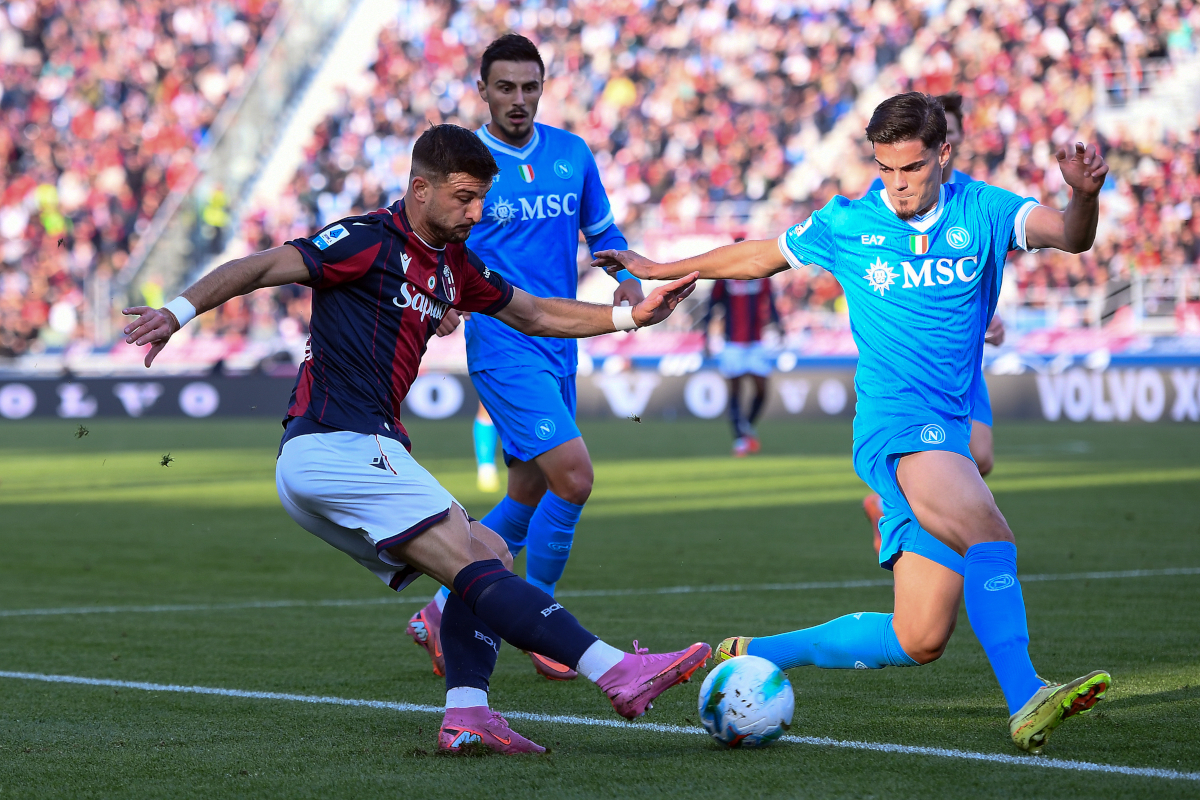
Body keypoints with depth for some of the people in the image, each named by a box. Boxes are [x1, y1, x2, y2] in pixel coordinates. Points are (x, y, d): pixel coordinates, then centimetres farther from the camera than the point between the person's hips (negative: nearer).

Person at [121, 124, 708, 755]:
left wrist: (631, 316, 21)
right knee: (480, 566, -16)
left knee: (488, 556, 5)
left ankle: (466, 713, -9)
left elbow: (534, 313, 31)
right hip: (336, 445, -10)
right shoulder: (369, 240, -6)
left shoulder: (452, 264, 19)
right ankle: (616, 673, -24)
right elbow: (262, 268, -14)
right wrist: (180, 310, -28)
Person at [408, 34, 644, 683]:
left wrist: (626, 277, 1)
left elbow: (601, 231, 21)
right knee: (574, 477, -19)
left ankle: (440, 616, 26)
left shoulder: (572, 154, 10)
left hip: (560, 349, 7)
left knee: (527, 499, 12)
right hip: (503, 347, -7)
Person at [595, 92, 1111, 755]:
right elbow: (761, 256, 21)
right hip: (896, 423, -4)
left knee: (920, 639, 1)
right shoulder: (848, 224, 5)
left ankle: (751, 654, 18)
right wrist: (663, 271, 31)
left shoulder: (981, 213, 5)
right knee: (990, 533, -32)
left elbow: (1069, 236, -11)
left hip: (951, 432, 4)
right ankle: (1025, 702, -38)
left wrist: (1083, 198, -34)